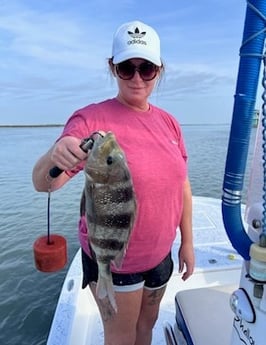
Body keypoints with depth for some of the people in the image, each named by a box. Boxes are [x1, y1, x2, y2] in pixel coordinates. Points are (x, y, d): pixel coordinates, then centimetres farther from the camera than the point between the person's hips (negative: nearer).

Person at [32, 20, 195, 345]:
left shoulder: (169, 122, -1)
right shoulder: (91, 119, -18)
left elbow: (182, 186, 4)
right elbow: (42, 184, -24)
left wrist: (187, 242, 6)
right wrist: (53, 157, -46)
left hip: (160, 254, 5)